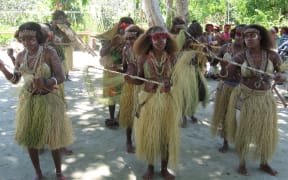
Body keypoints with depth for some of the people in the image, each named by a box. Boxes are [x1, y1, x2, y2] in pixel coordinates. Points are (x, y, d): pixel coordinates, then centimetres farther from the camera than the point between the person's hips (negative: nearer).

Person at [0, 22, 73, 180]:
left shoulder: (49, 52, -12)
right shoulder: (20, 56, 1)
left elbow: (60, 77, -17)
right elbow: (15, 79, 10)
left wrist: (46, 82, -36)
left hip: (48, 100, -4)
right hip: (28, 100, 4)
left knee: (53, 138, 5)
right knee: (29, 138, 10)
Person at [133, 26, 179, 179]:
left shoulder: (171, 58, -1)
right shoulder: (144, 58, -4)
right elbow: (139, 79, 3)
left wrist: (170, 82, -19)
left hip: (167, 100, 1)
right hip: (148, 100, -1)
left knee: (167, 134, 9)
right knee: (148, 134, 9)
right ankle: (150, 167, 29)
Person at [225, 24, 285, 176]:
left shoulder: (272, 55, -8)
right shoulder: (240, 57, -10)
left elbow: (282, 74, 3)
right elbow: (225, 73, -15)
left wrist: (279, 76, -19)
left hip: (265, 99, 2)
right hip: (244, 98, -1)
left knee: (266, 133, 14)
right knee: (242, 131, 10)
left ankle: (264, 163, 37)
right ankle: (242, 162, 31)